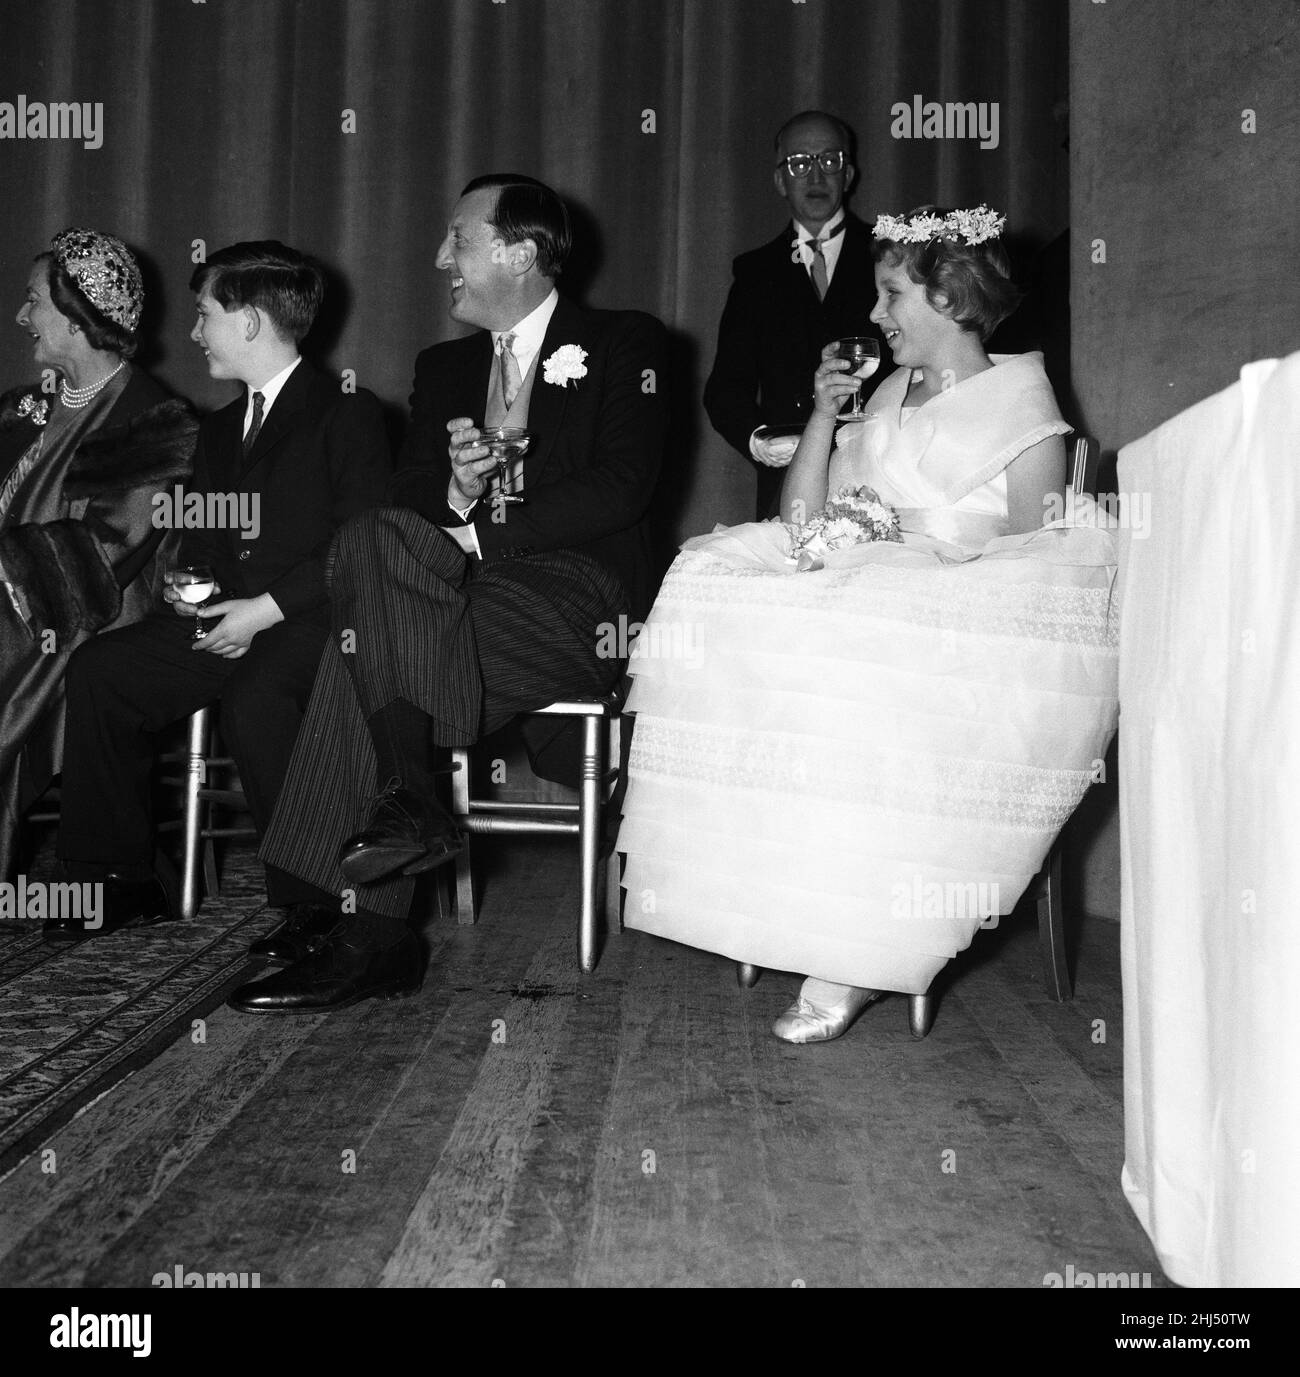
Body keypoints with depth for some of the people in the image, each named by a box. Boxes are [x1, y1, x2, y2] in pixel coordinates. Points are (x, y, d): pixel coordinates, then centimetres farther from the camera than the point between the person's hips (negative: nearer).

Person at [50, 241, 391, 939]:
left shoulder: (348, 412, -1)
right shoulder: (218, 430, 24)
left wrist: (265, 609, -17)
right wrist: (186, 589, 1)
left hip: (309, 620, -7)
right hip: (223, 619, 7)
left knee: (254, 702, -35)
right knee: (96, 669, -11)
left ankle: (312, 900, -21)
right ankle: (124, 880, -2)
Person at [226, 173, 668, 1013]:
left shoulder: (625, 345, 6)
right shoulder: (443, 368, 24)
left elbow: (623, 487, -9)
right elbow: (410, 506, 15)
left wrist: (478, 535, -14)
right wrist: (456, 494, -9)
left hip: (582, 605, -6)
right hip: (463, 595, 6)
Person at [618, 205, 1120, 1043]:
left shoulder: (1022, 405, 3)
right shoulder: (888, 396, 21)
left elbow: (1029, 564, -6)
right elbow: (801, 520, 14)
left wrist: (902, 535, -12)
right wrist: (824, 415, 3)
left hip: (967, 630, -5)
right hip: (859, 594, 6)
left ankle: (850, 957, -25)